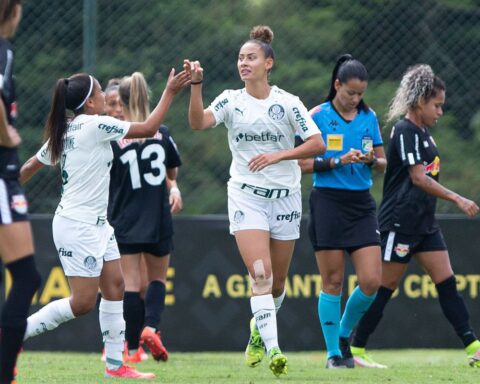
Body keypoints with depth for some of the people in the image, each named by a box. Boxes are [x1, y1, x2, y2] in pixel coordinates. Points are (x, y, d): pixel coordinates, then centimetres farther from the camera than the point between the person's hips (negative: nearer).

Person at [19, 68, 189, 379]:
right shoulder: (95, 126, -17)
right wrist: (170, 92, -4)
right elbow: (148, 128, -12)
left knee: (115, 287, 8)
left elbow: (31, 166, 15)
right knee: (83, 302, -8)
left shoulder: (64, 131, 9)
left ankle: (115, 364, 11)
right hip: (77, 227, -10)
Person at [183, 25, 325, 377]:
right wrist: (196, 85, -31)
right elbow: (198, 122, -17)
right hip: (246, 196, -1)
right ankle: (272, 349, -21)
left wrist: (277, 155, -19)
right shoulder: (231, 100, 0)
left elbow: (317, 144, -8)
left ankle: (259, 329, 38)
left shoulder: (287, 103, -2)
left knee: (277, 282, 10)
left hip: (285, 196, 1)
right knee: (261, 275, -17)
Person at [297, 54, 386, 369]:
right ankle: (334, 353, 7)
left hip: (361, 203, 4)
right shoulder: (318, 116, -3)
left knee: (371, 281, -6)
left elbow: (383, 165, 13)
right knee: (332, 283, -2)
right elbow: (304, 164, -5)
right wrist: (338, 161, -17)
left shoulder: (369, 117, 9)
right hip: (328, 202, -4)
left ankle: (344, 335, 18)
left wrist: (372, 160, -9)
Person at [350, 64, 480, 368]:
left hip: (425, 223, 9)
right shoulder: (405, 131, -15)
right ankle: (356, 350, 7)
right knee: (386, 286, -2)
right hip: (400, 223, -9)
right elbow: (419, 178, -23)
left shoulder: (424, 131, 13)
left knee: (447, 283, 1)